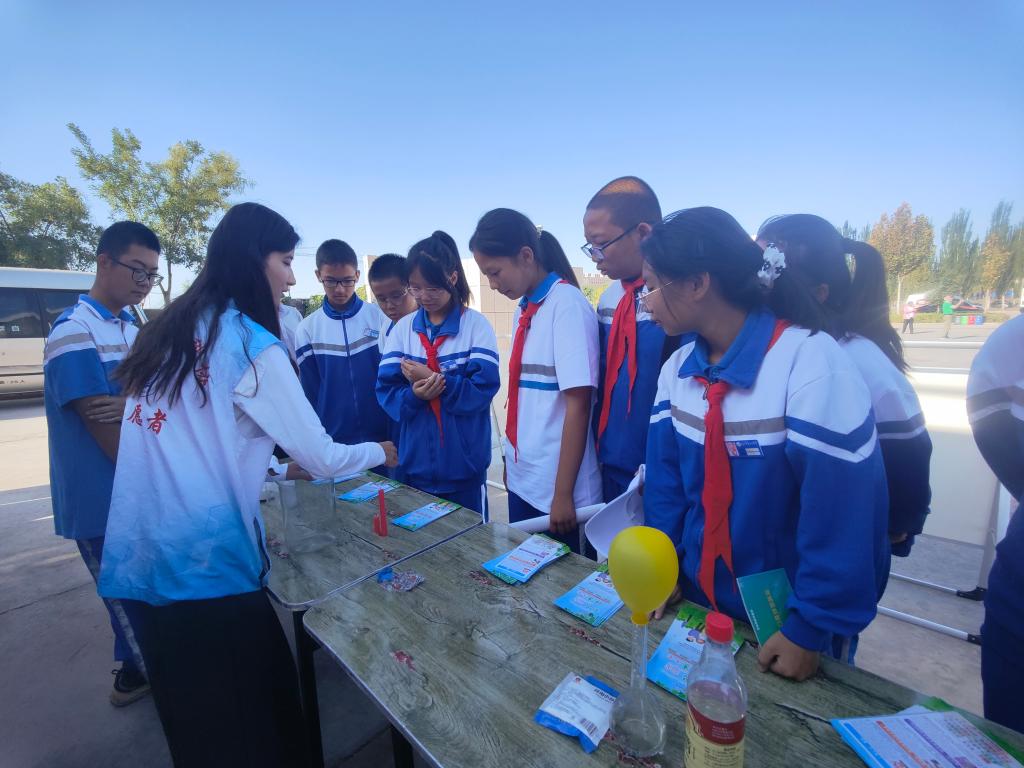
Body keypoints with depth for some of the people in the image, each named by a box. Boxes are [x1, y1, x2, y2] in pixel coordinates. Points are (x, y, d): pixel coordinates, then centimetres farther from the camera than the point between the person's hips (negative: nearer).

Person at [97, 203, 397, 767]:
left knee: (189, 710, 26)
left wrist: (269, 461, 24)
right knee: (254, 709, 11)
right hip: (204, 561, -8)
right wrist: (379, 451, 7)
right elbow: (320, 457, -11)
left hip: (142, 555, 8)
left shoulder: (168, 331, 9)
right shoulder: (251, 345, -13)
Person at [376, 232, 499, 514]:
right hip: (416, 462, 3)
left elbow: (484, 387, -15)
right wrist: (414, 394, -22)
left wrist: (434, 380, -22)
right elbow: (385, 389, -2)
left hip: (465, 463, -3)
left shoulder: (476, 324, -7)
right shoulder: (403, 328, 3)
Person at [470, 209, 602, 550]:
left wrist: (563, 493, -16)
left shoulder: (567, 304, -15)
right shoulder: (523, 309, 7)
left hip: (557, 488, -7)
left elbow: (578, 405, -19)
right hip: (522, 479, 7)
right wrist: (511, 460, 13)